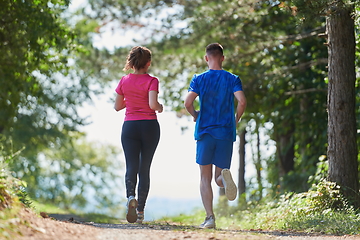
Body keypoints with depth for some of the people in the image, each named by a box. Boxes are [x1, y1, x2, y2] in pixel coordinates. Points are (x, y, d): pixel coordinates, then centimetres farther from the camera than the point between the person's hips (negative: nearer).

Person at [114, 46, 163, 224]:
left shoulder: (124, 81, 3)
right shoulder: (151, 81, -7)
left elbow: (117, 106, 8)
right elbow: (153, 104, -19)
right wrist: (160, 107, 3)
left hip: (129, 126, 1)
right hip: (149, 126, -1)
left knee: (131, 166, -1)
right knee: (144, 168, 8)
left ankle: (131, 196, -32)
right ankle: (140, 211, 8)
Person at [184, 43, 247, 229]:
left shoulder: (199, 79, 1)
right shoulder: (232, 79, 4)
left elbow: (188, 102, -11)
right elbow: (242, 101, -12)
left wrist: (194, 115, 9)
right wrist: (236, 120, 5)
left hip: (204, 132, -1)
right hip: (226, 133, 1)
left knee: (205, 178, 7)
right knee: (219, 178, 9)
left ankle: (209, 217, -3)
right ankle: (224, 176, -29)